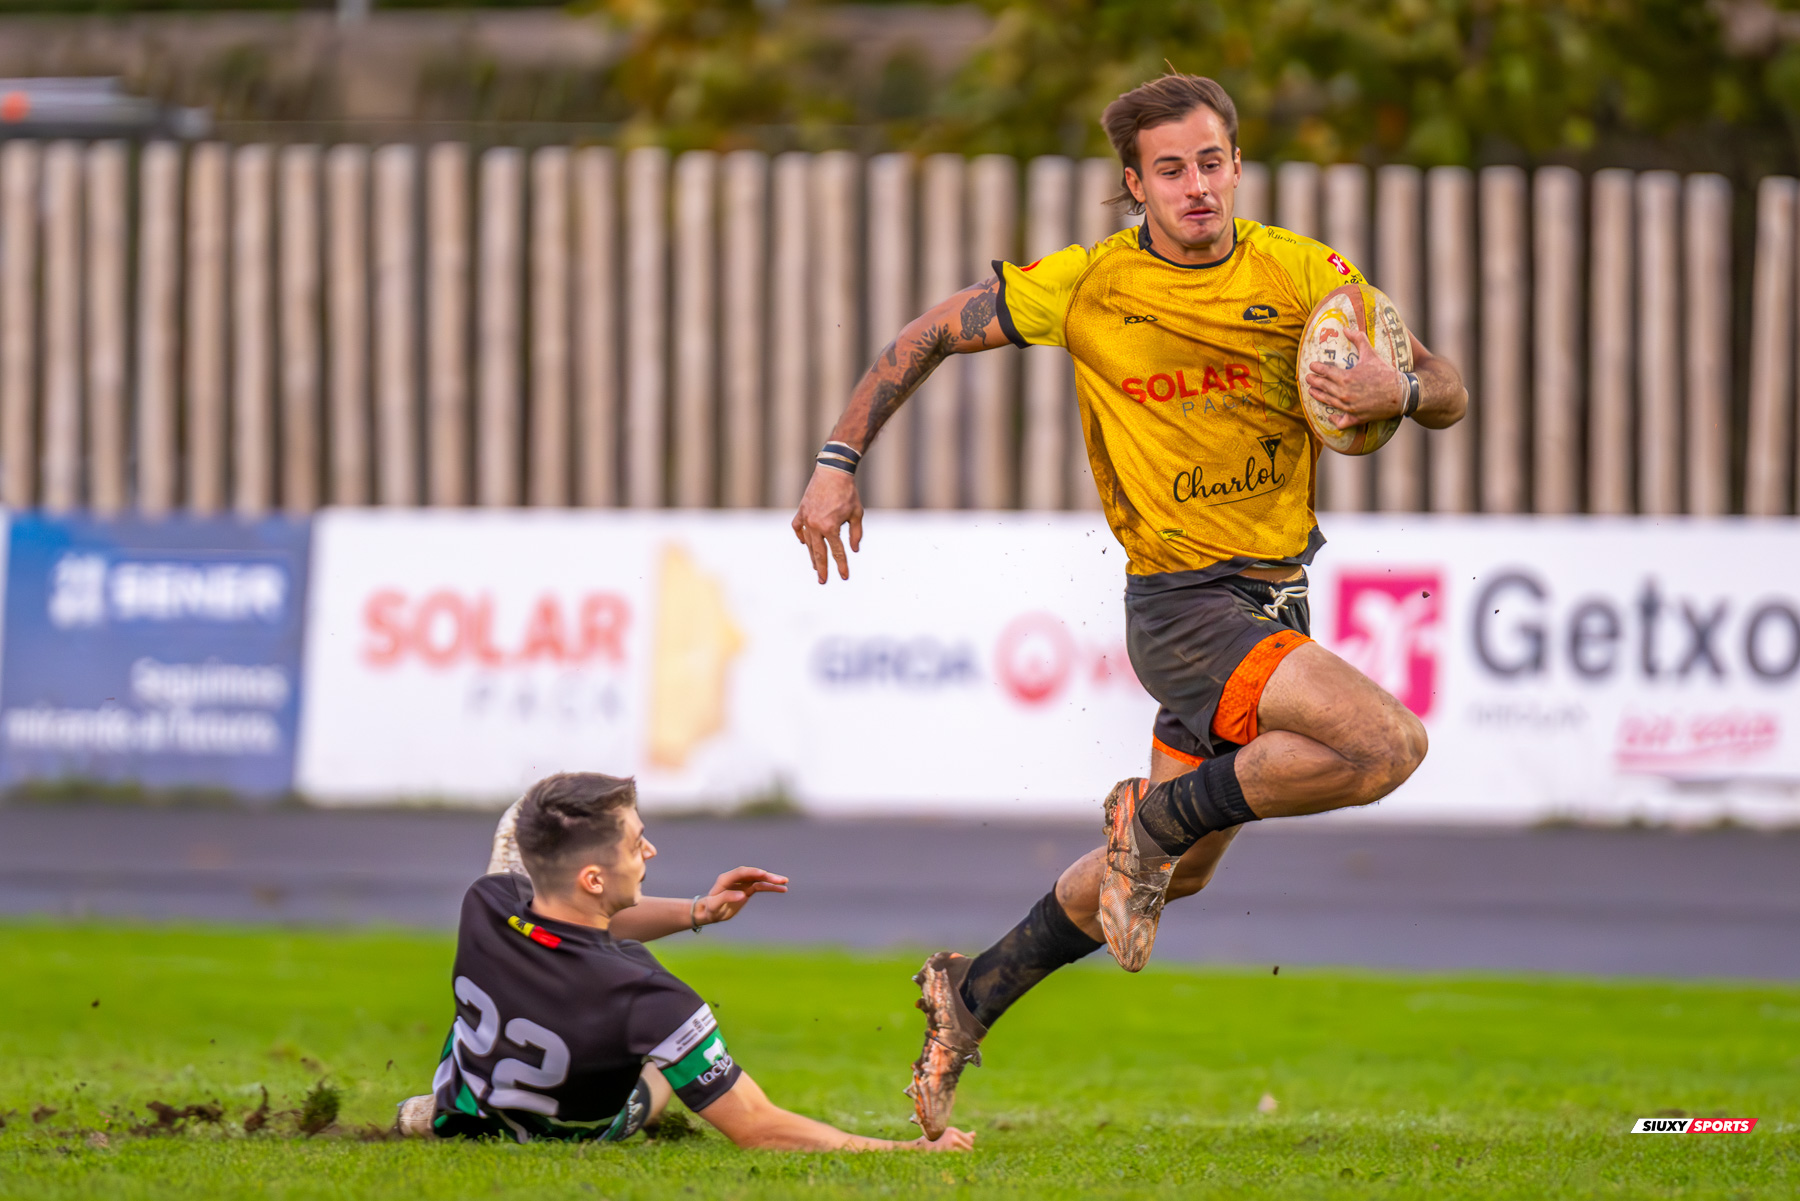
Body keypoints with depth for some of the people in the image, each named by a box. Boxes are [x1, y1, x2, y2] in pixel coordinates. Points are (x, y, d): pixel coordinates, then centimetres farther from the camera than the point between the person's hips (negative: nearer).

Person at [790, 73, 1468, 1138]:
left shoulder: (1303, 273, -2)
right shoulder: (1086, 287, -9)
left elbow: (1450, 396, 0)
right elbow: (932, 336, 3)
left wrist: (1401, 390, -23)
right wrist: (840, 462, -3)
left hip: (1278, 596, 5)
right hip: (1182, 599, -5)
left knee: (1177, 871, 17)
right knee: (1389, 741, -26)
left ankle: (973, 999, 33)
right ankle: (1157, 816, -7)